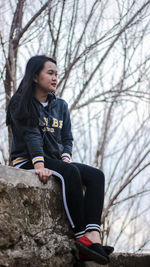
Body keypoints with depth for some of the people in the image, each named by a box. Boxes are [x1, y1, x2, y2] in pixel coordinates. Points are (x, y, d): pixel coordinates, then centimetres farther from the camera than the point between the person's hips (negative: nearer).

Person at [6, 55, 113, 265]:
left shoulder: (61, 106, 17)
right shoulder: (21, 103, -1)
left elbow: (67, 138, 13)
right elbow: (31, 135, -15)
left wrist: (65, 158, -8)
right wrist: (39, 165, -27)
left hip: (55, 161, 7)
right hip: (26, 161, -6)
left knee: (96, 176, -19)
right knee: (70, 172, -35)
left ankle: (93, 235, -39)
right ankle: (81, 235, -36)